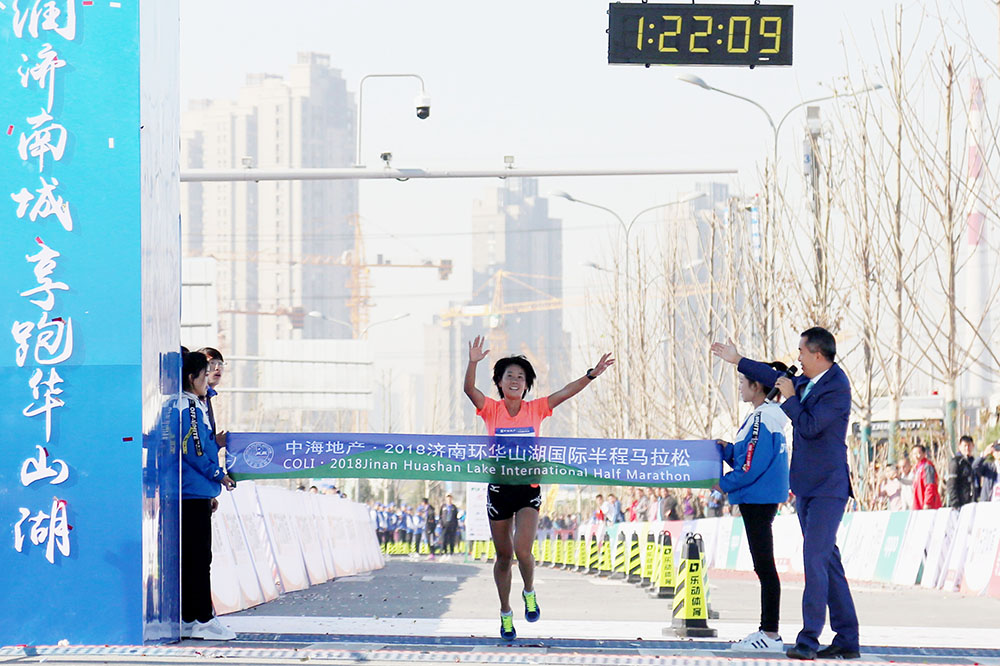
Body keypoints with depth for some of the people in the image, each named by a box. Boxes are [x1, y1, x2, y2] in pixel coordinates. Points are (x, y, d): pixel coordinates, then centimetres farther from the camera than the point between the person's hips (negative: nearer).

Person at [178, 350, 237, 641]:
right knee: (199, 557, -8)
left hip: (194, 493, 10)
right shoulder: (190, 409, -13)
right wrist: (219, 475, -5)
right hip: (194, 493, -10)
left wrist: (210, 492, 20)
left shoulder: (195, 407, 18)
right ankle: (203, 620, -7)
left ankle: (188, 620, 12)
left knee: (190, 557, 10)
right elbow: (195, 452, -18)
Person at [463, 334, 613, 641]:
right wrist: (473, 362, -35)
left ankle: (529, 593, 12)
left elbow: (565, 392, -6)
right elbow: (470, 389, -18)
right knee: (504, 556, 9)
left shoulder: (535, 409, 2)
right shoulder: (492, 410, -1)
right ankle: (505, 613, 26)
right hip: (499, 488, 0)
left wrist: (592, 374, -18)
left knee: (523, 549, -18)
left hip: (528, 489, 0)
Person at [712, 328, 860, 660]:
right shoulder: (808, 381, 11)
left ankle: (809, 638, -15)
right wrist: (738, 361, 36)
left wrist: (790, 397, -10)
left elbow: (809, 426, -23)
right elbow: (780, 379, 30)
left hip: (827, 488, -10)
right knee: (827, 560, 9)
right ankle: (846, 641, 12)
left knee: (815, 558, -14)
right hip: (807, 486, 10)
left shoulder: (836, 387, -16)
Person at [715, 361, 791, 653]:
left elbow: (753, 467, -20)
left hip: (758, 498, -11)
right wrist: (727, 449, 8)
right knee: (763, 566, 12)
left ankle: (770, 634, -7)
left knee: (764, 566, -8)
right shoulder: (766, 416, 15)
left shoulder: (762, 419, -16)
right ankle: (767, 631, 15)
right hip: (760, 499, 11)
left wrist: (724, 484, -10)